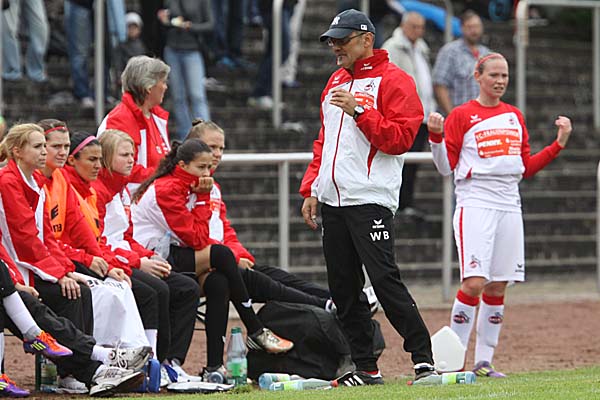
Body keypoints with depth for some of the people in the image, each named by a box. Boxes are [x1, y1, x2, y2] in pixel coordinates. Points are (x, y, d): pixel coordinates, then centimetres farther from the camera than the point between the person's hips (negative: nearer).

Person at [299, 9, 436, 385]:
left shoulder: (393, 80, -4)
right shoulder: (336, 81, 20)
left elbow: (400, 138, -14)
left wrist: (358, 111, -21)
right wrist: (311, 189, 17)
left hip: (370, 199, -8)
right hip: (333, 200, 8)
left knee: (384, 280, -15)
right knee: (343, 287, 5)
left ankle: (423, 358, -10)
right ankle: (365, 367, 10)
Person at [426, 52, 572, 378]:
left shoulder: (514, 116, 16)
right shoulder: (461, 116, 1)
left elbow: (526, 168, 18)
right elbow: (446, 167, -2)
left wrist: (560, 143, 12)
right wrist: (436, 136, -18)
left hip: (509, 205, 6)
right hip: (475, 203, -6)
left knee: (498, 286, 4)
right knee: (474, 283, -16)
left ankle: (484, 361, 10)